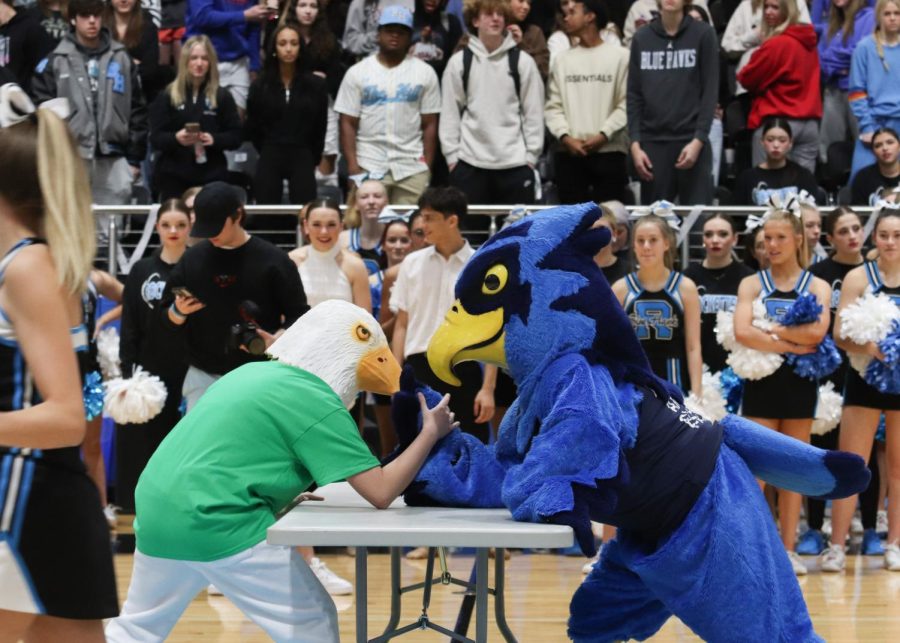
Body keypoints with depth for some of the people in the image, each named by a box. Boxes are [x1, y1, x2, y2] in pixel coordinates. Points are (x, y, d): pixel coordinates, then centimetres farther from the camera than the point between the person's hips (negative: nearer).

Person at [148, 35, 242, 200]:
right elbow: (155, 138, 1)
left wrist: (214, 139, -15)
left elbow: (235, 136, 5)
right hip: (173, 177, 0)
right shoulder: (167, 96, 5)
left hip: (212, 177, 0)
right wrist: (175, 138, -20)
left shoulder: (222, 96, 7)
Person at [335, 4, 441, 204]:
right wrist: (352, 166, -7)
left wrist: (428, 166, -1)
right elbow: (348, 123, 3)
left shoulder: (425, 73, 7)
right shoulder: (357, 72, 5)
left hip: (413, 168, 0)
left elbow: (429, 124, 6)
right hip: (369, 168, 0)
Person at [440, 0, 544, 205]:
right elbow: (450, 112, 6)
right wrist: (451, 155, 0)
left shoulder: (522, 61, 3)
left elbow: (534, 111, 4)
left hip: (515, 162, 0)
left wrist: (531, 155, -1)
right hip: (470, 162, 0)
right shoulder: (459, 62, 5)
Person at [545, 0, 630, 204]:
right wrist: (565, 136, -7)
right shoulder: (562, 60, 13)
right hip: (569, 154, 3)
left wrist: (604, 135, -14)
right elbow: (553, 106, 9)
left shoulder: (620, 56, 1)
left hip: (609, 152, -3)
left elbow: (627, 104, -4)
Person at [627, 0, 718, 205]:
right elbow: (634, 95, 9)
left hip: (692, 141, -2)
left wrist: (698, 140, -11)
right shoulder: (641, 39, 9)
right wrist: (635, 143, -1)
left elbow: (710, 92, -2)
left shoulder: (703, 35, 2)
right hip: (652, 142, 2)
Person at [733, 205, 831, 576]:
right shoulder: (752, 284, 4)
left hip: (800, 383, 1)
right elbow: (742, 332, -14)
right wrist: (791, 345, -16)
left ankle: (787, 549, 14)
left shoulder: (817, 286, 4)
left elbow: (817, 331, -16)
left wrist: (772, 330, -13)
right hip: (761, 381, -1)